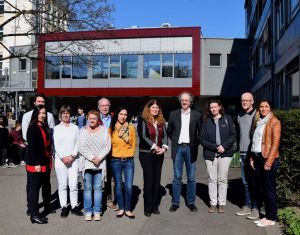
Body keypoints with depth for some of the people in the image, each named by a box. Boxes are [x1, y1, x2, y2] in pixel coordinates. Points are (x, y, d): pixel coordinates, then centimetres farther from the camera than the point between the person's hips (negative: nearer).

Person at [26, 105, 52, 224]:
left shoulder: (45, 127, 11)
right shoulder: (33, 128, -11)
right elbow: (31, 147, -16)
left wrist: (50, 161, 11)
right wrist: (36, 163, -19)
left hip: (45, 162, 8)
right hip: (35, 163, -8)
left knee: (46, 185, 17)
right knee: (34, 187, -2)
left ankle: (47, 207, 34)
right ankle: (34, 215, 5)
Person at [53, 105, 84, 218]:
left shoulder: (75, 128, 8)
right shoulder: (56, 128, 6)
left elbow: (78, 144, 3)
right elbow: (56, 145, 0)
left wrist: (72, 156, -9)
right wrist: (63, 157, -11)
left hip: (73, 160, 0)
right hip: (60, 160, 0)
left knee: (74, 184, -2)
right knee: (62, 185, 3)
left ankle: (74, 206, 7)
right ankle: (64, 207, 10)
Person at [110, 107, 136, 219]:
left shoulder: (131, 127, 3)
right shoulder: (111, 128, 1)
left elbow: (133, 144, 9)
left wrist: (128, 154, 4)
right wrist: (115, 154, 4)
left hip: (129, 160, 0)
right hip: (115, 161, 0)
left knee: (129, 186, -3)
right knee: (118, 186, 7)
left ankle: (128, 209, 13)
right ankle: (121, 208, 23)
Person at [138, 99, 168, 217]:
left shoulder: (161, 121, 12)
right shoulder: (143, 120, -3)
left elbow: (165, 135, 7)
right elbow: (143, 136, -12)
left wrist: (164, 147, -11)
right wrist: (155, 147, -14)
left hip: (159, 154, 5)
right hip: (146, 154, -5)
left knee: (157, 179, 6)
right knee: (149, 179, -3)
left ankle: (155, 206, 15)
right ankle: (148, 208, 5)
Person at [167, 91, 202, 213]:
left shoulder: (196, 115, 3)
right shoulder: (174, 114, 5)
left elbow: (200, 132, 9)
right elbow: (169, 131, 13)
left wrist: (196, 143, 0)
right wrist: (174, 141, 6)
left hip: (190, 149, 0)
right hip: (178, 148, 0)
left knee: (191, 178, 6)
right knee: (177, 178, 4)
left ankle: (191, 202, 17)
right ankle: (175, 203, 13)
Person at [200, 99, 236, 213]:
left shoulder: (227, 119, 3)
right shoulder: (206, 121, 5)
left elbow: (233, 134, 2)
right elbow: (203, 139, 2)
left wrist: (224, 146, -11)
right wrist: (215, 147, -11)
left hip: (225, 153, -1)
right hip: (210, 154, 1)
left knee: (222, 179, 3)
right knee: (212, 179, 4)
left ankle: (222, 203, 13)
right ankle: (213, 203, 13)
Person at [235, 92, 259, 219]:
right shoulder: (239, 116, 13)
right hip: (243, 153, 6)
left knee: (254, 181, 0)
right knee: (246, 182, 11)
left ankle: (255, 208, 8)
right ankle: (247, 206, 20)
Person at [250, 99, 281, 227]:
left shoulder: (274, 122, -7)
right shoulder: (258, 121, 15)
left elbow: (275, 143, -12)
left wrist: (268, 162, -16)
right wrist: (252, 158, 9)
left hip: (269, 159, -7)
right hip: (258, 158, 7)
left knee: (270, 189, 0)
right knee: (264, 188, 12)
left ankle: (271, 218, 11)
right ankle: (267, 215, 21)